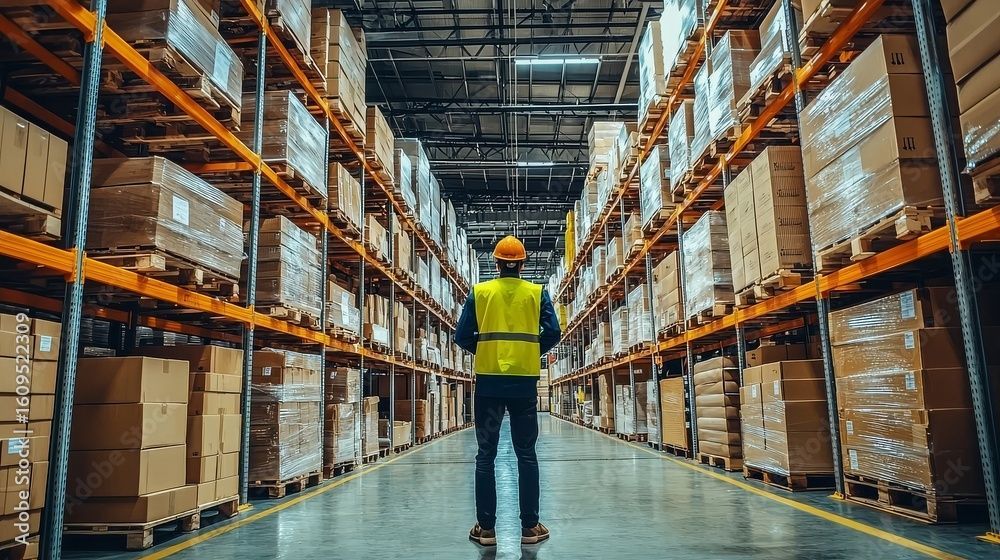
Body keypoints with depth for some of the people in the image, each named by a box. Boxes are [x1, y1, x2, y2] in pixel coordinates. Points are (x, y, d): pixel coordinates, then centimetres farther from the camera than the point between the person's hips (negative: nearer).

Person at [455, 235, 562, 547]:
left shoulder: (479, 292, 2)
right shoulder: (537, 293, 3)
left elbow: (463, 336, -1)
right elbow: (552, 333, -4)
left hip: (488, 381, 0)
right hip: (524, 382, 0)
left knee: (485, 455, 7)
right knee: (526, 454, 9)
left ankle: (486, 528, 10)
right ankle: (530, 527, 11)